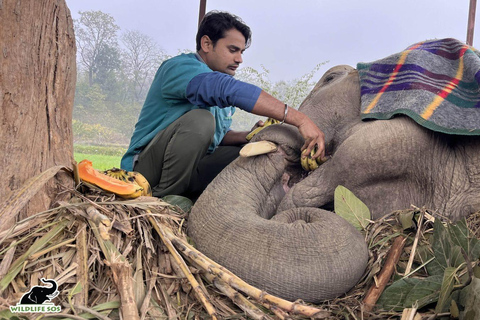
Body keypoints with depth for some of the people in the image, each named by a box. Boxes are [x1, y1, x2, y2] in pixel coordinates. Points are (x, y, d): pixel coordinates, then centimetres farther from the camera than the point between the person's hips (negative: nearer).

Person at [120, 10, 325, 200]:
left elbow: (217, 137, 17)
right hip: (146, 168, -8)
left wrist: (249, 136, -5)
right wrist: (299, 120, -41)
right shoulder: (179, 68, -17)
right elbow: (231, 90, -36)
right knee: (200, 119, -31)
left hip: (188, 171, 8)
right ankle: (163, 199, -19)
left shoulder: (221, 77, 11)